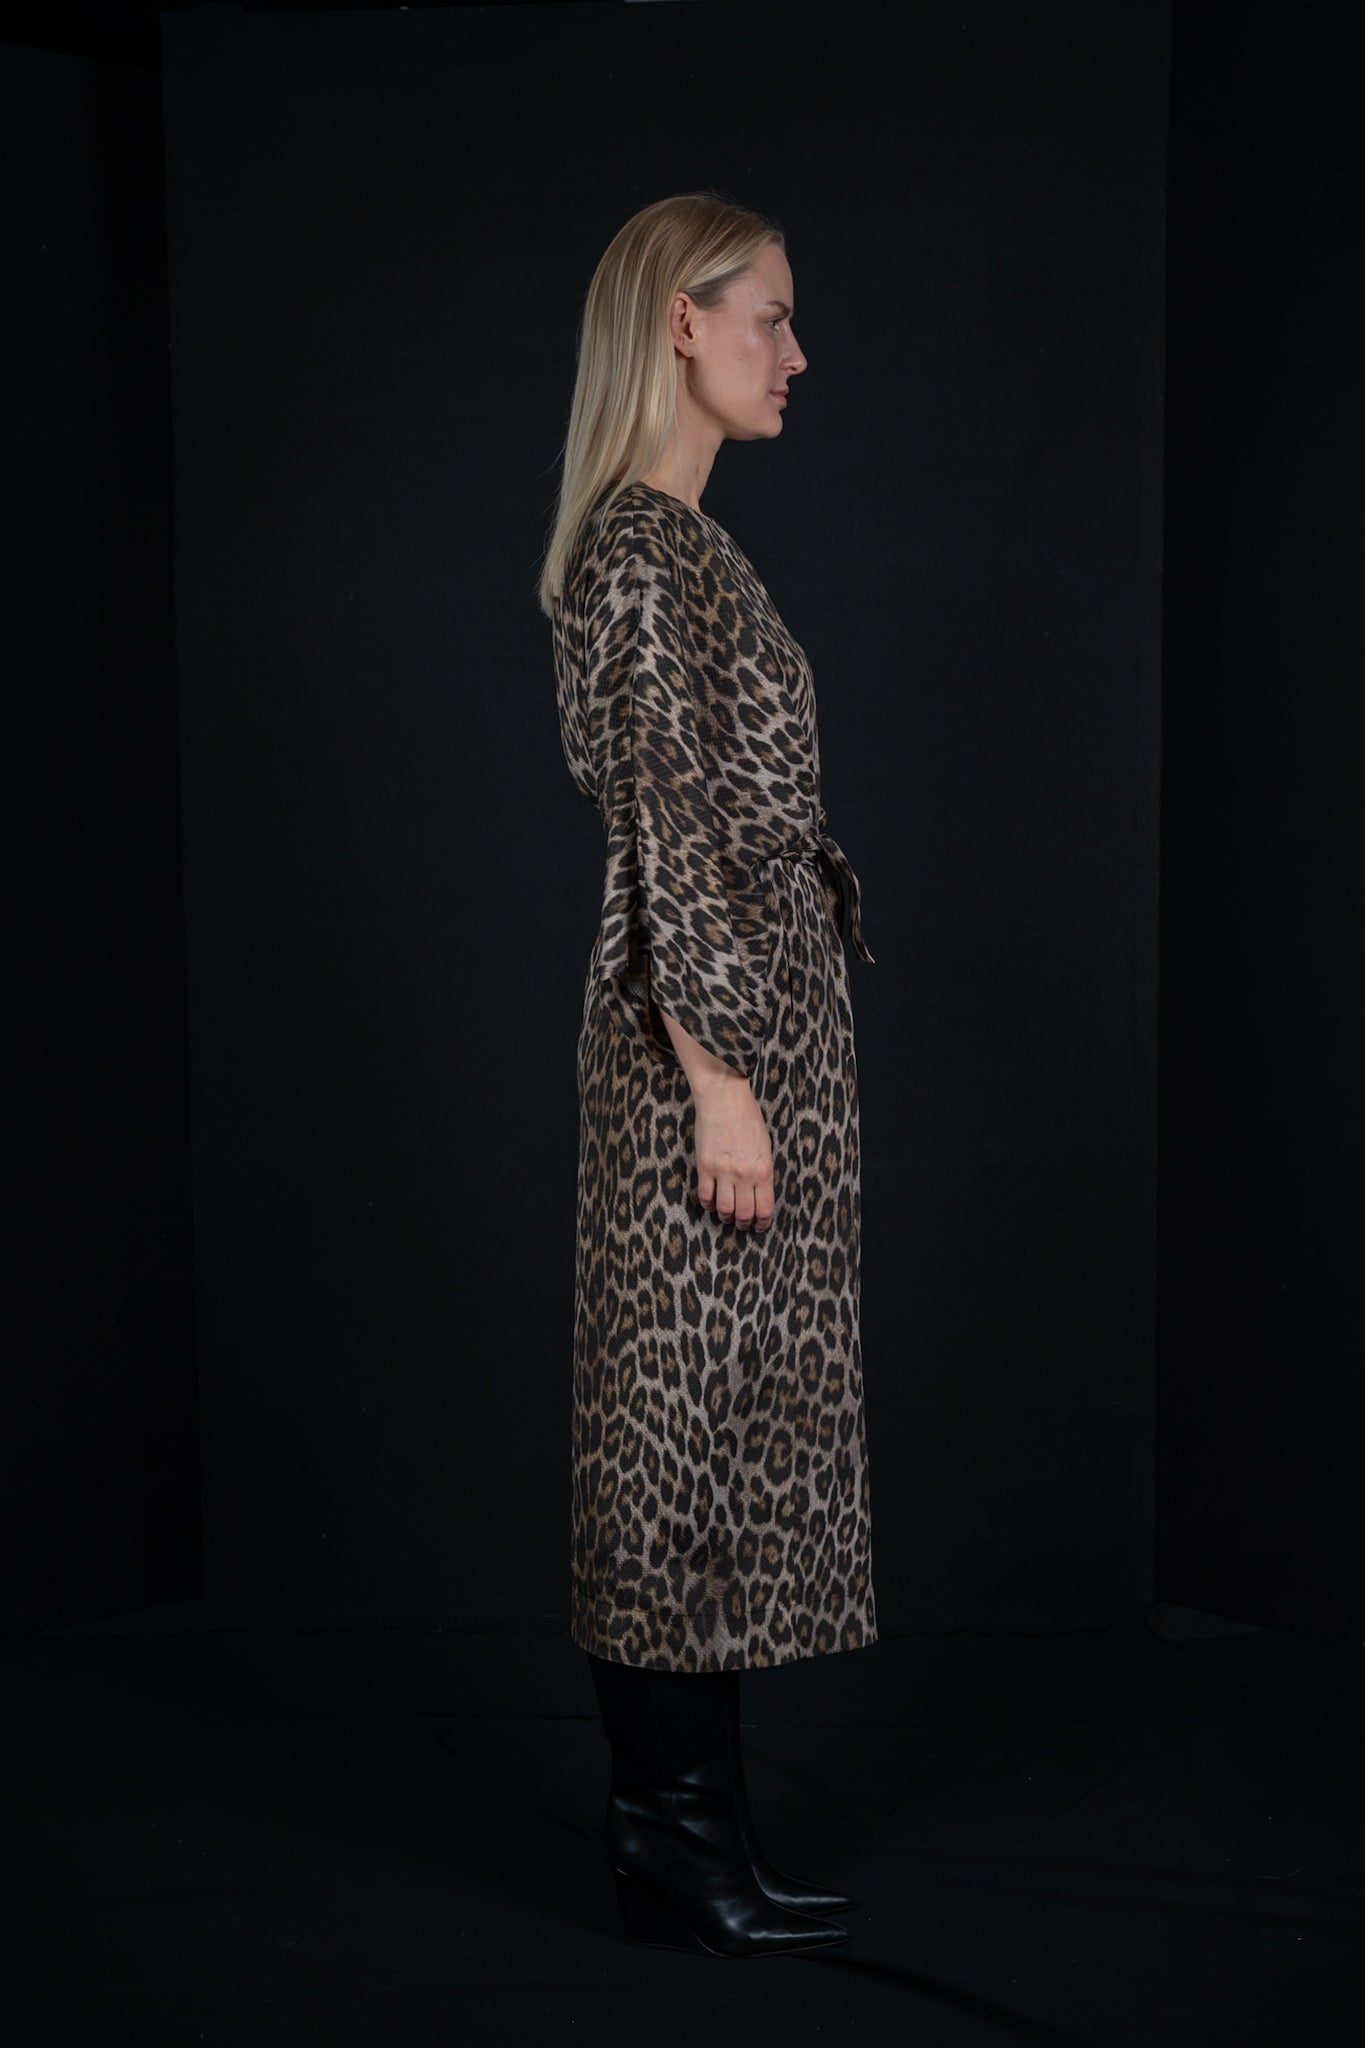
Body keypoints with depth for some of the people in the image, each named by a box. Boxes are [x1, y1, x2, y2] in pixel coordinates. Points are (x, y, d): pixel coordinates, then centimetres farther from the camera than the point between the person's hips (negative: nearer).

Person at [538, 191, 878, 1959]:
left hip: (756, 1013, 10)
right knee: (694, 1421, -3)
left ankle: (684, 1823, 22)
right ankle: (680, 1852, 8)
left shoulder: (679, 541, 18)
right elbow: (668, 831, -18)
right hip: (708, 1027, -10)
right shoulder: (643, 545, -13)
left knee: (706, 1428, 12)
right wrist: (720, 1078, -20)